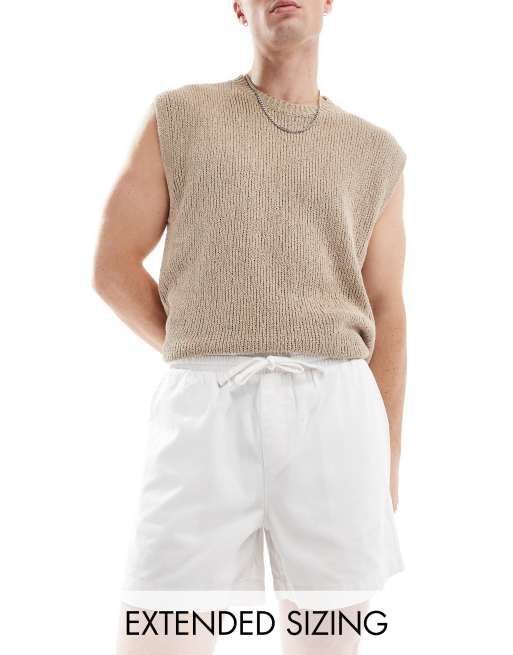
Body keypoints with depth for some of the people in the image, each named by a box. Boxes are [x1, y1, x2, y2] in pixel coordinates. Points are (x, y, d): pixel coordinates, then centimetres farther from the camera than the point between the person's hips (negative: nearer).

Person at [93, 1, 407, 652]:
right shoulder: (179, 117, 13)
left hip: (333, 420, 2)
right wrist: (208, 366, 9)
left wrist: (388, 462, 8)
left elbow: (385, 315, 15)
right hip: (208, 419, -1)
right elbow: (113, 268, 10)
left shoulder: (375, 153, 18)